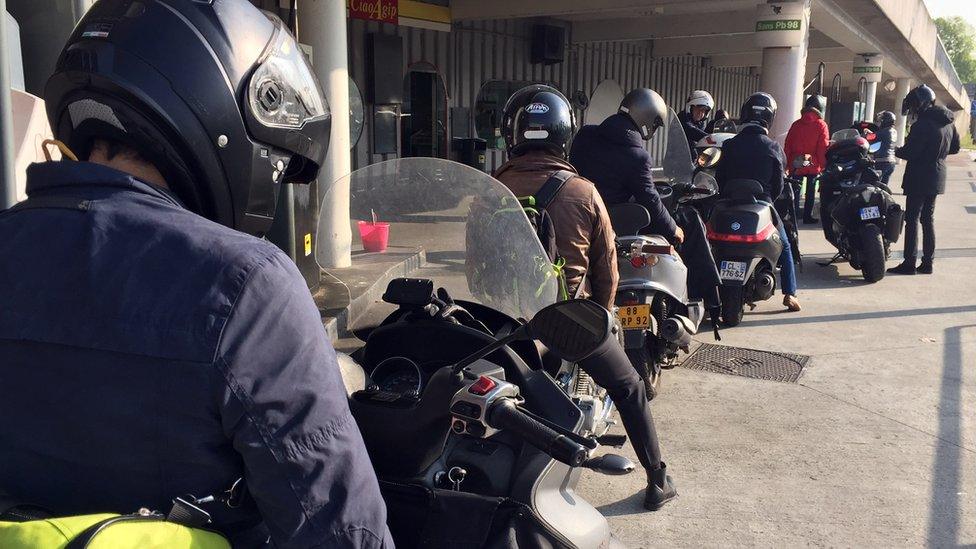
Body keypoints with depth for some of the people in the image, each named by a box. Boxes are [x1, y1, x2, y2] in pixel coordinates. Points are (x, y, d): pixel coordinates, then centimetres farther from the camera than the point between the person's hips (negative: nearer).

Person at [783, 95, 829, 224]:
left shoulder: (796, 124, 3)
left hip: (796, 165, 3)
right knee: (810, 191, 6)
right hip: (813, 165, -2)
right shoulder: (821, 125, -7)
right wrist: (823, 164, -4)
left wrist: (788, 163, 9)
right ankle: (807, 216, 8)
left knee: (795, 190, 10)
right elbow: (823, 147, -10)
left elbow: (788, 145, 4)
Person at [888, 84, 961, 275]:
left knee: (912, 218, -4)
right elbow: (955, 147, 19)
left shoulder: (922, 125, -19)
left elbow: (909, 153, -20)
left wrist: (897, 151, -1)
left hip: (920, 179, -9)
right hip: (937, 179, 9)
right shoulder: (948, 122, 10)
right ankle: (928, 262, 18)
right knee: (928, 218, 15)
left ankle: (909, 263, -4)